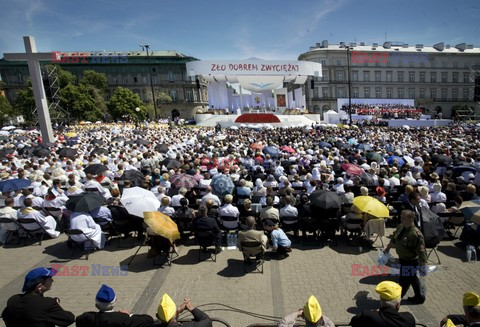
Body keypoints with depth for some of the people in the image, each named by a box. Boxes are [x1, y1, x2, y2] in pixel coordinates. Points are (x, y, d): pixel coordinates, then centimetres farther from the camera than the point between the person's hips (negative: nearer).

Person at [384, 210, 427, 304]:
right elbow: (394, 238, 12)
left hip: (410, 263, -8)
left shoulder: (416, 234, -31)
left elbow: (421, 252, -27)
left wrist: (422, 267, -23)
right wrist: (388, 247, 22)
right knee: (413, 279, 25)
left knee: (404, 281, 10)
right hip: (403, 259, 8)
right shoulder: (401, 227, -6)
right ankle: (419, 297, 44)